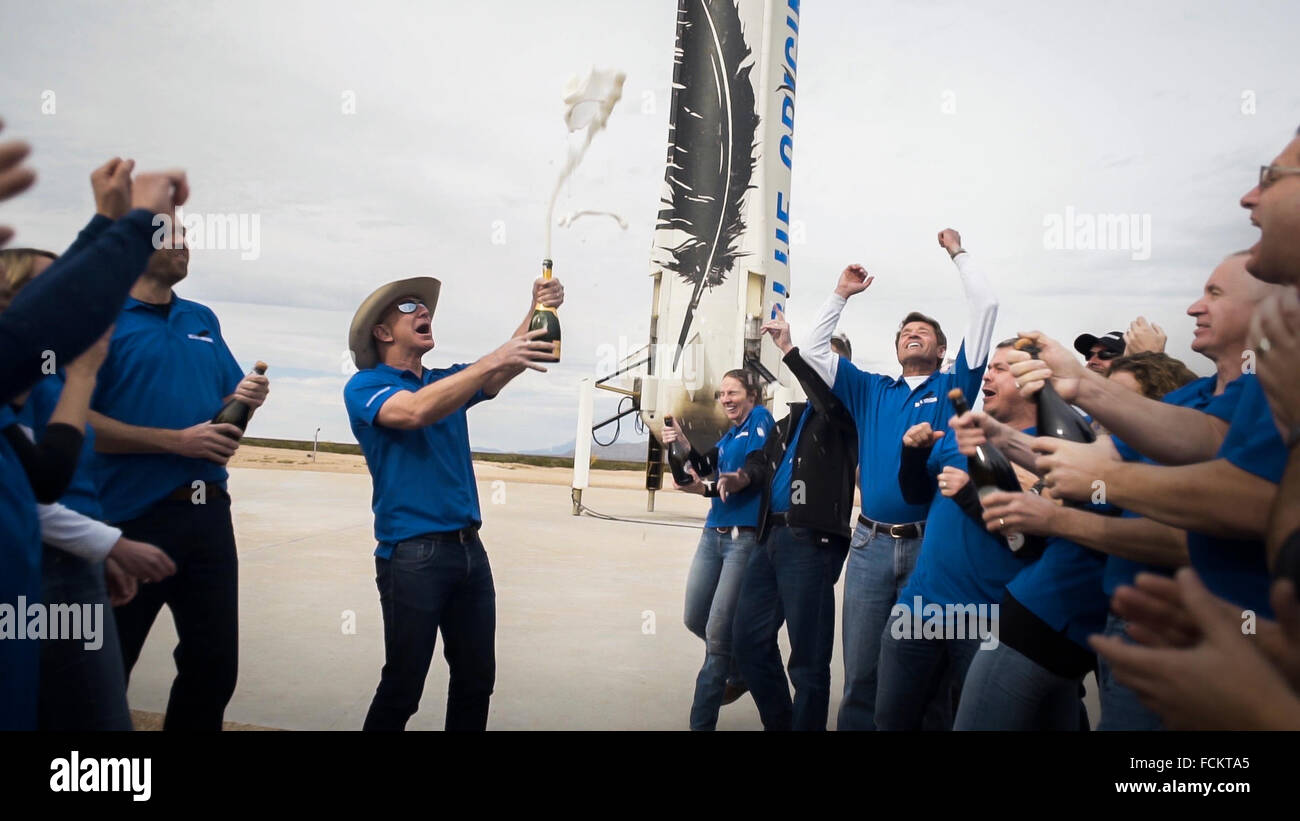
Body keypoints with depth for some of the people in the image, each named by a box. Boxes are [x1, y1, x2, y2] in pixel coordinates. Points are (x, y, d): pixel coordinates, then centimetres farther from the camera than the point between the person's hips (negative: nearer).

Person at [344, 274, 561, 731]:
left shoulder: (449, 382, 16)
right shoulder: (364, 386, -4)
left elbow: (504, 371, 1)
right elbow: (416, 411, -24)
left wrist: (538, 311, -16)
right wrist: (494, 359, -29)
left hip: (469, 548, 6)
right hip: (412, 553, -6)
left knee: (477, 680, 13)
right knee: (402, 686, 1)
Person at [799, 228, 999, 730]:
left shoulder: (953, 387, 9)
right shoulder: (870, 391, 17)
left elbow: (985, 308, 3)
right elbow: (814, 351, 17)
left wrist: (957, 253, 11)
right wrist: (841, 294, 18)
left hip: (931, 542, -2)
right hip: (870, 543, 2)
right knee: (860, 670, 4)